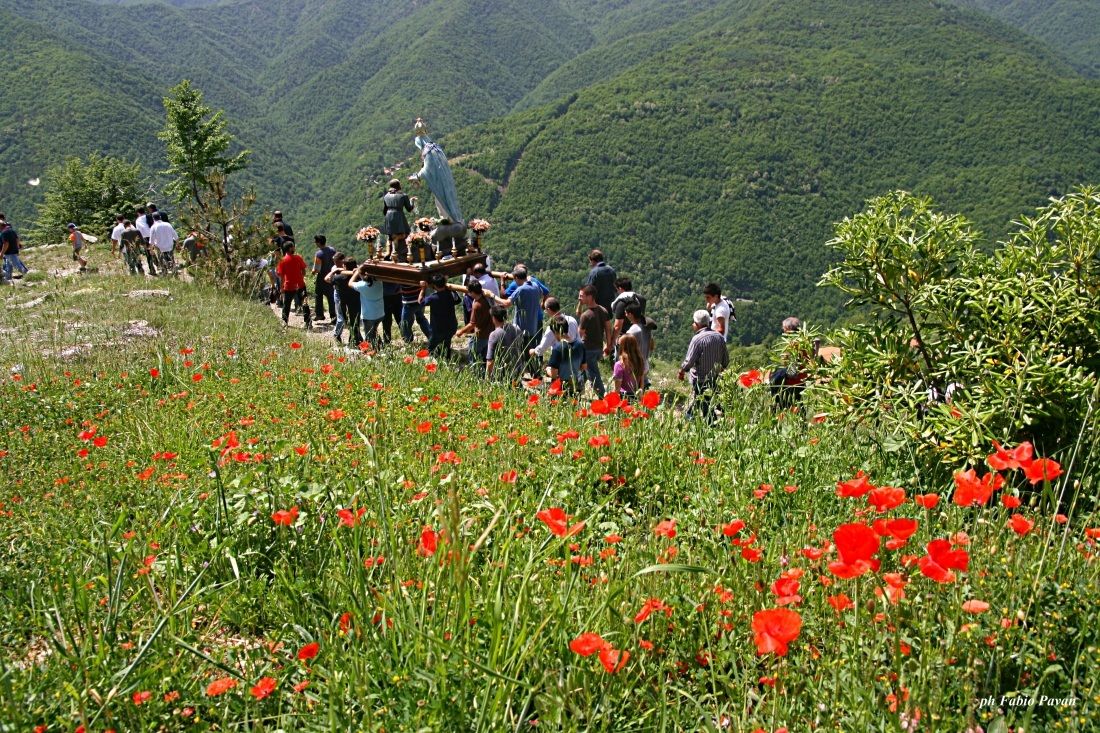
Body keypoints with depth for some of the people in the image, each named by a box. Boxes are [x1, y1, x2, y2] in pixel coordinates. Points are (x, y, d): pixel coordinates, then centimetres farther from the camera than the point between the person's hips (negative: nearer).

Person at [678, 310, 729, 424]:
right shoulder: (719, 337, 2)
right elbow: (726, 360, 7)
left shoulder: (697, 339, -18)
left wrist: (681, 372, -2)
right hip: (715, 380, 7)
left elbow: (689, 362, -19)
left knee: (706, 410, 0)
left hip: (700, 381, -7)